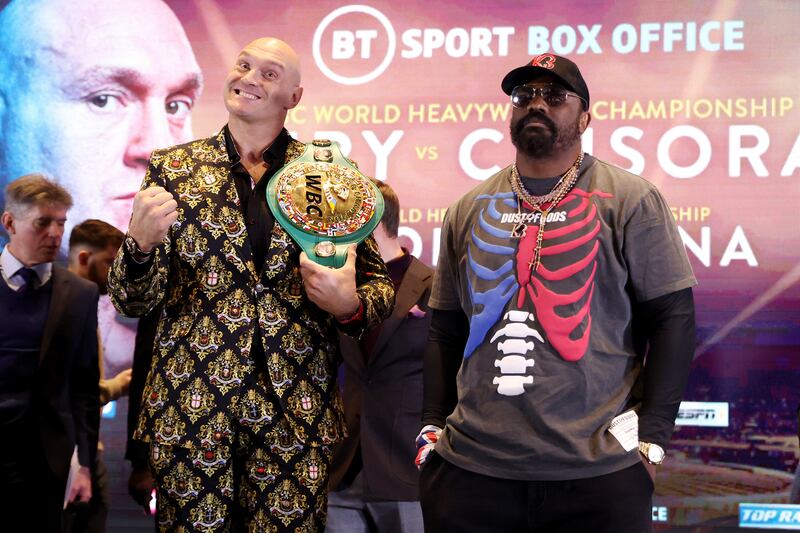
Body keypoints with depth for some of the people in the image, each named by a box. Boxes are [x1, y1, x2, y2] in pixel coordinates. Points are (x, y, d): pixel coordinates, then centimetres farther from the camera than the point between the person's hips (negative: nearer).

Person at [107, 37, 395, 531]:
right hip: (190, 406, 0)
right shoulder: (172, 169, 4)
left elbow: (378, 282, 10)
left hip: (296, 409, 0)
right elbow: (132, 300, 3)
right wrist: (142, 244, -18)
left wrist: (350, 304, -13)